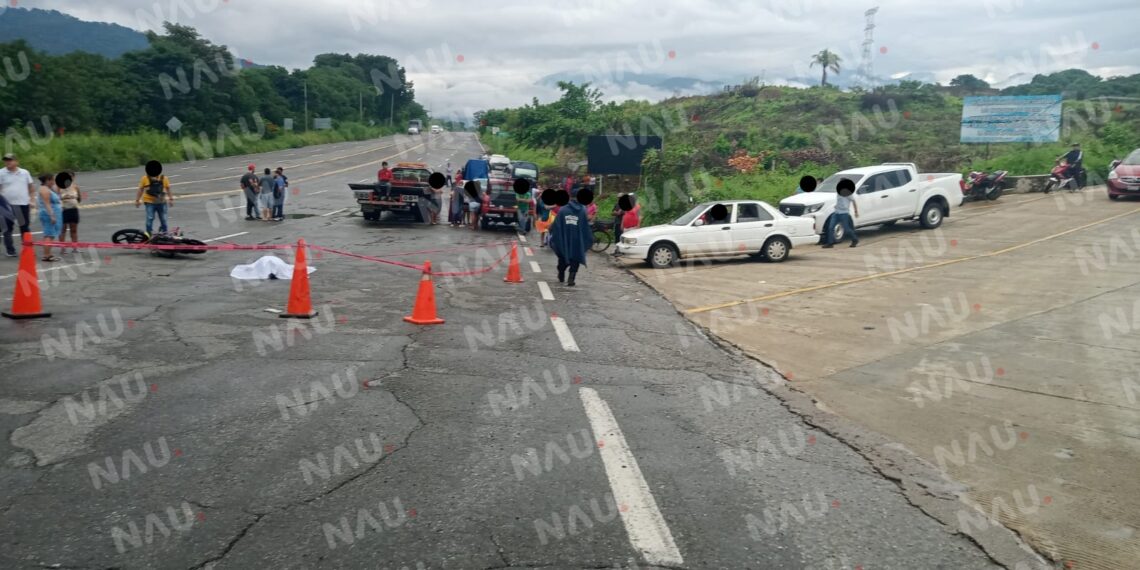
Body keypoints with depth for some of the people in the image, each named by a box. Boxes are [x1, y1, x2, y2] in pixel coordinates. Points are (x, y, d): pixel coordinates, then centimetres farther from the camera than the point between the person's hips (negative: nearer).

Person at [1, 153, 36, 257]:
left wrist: (31, 200, 5)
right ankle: (10, 250, 8)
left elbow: (32, 187, 14)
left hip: (24, 204, 2)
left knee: (25, 228, 10)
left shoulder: (25, 173, 7)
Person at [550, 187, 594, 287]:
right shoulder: (583, 210, -5)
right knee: (575, 260, 6)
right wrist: (589, 239, 6)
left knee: (563, 258, 20)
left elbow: (556, 226, -4)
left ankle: (561, 277, 31)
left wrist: (553, 239, 4)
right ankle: (571, 279, -5)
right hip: (577, 241, -1)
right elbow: (586, 227, -4)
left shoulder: (562, 210, -4)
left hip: (563, 240, 1)